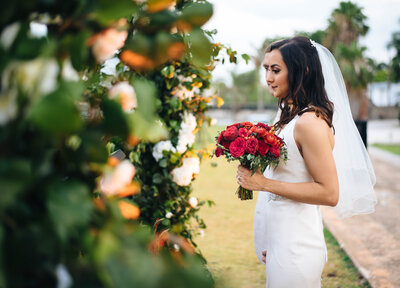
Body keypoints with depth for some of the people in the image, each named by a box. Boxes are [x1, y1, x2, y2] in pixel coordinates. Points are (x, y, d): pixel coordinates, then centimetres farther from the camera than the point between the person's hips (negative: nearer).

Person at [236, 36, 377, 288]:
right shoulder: (289, 116, 7)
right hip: (280, 238, 9)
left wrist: (265, 183, -21)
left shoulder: (310, 123, -20)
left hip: (294, 245, -9)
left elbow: (329, 193, -23)